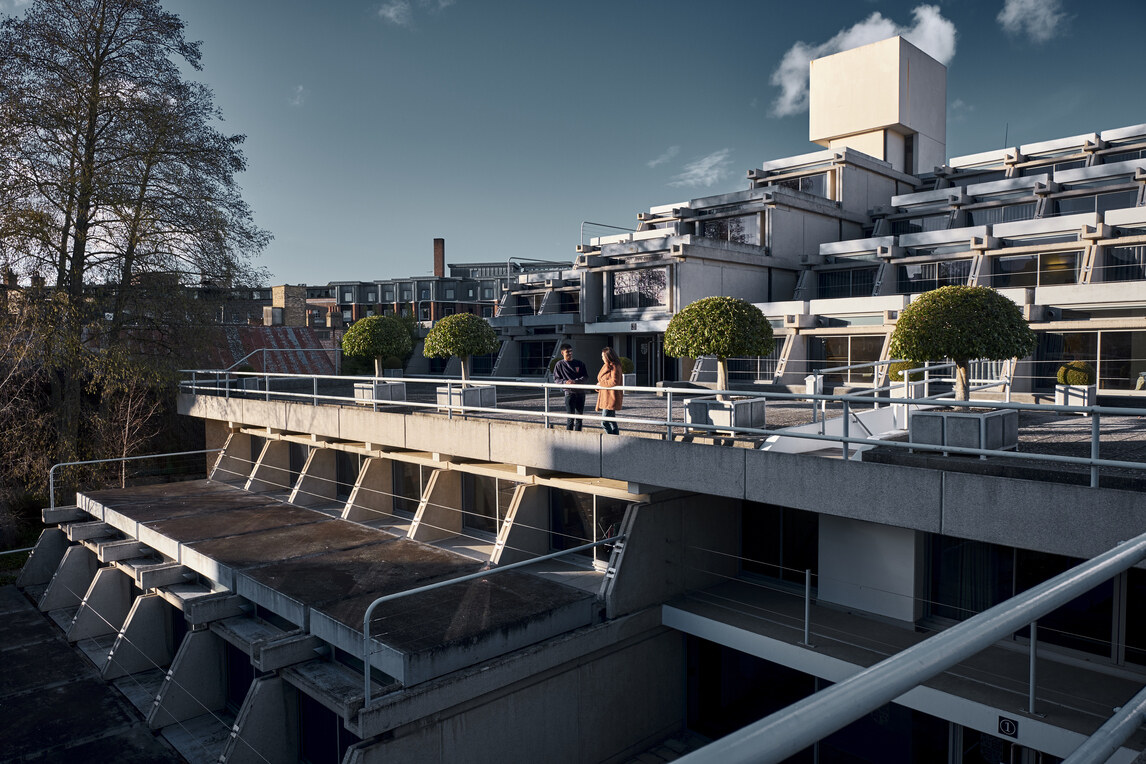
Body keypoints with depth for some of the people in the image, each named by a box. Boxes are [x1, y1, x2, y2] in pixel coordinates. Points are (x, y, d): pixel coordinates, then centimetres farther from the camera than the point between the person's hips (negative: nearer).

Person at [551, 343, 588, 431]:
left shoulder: (579, 363, 9)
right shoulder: (560, 364, 3)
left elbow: (586, 377, 3)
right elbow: (556, 379, 2)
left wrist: (575, 381, -14)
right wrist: (565, 382, -17)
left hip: (580, 392, 3)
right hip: (569, 392, -3)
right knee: (570, 417, -6)